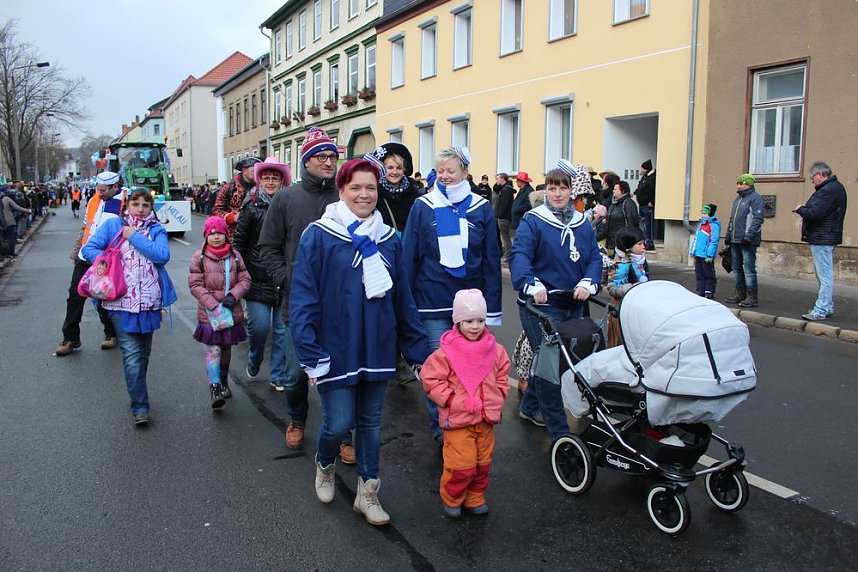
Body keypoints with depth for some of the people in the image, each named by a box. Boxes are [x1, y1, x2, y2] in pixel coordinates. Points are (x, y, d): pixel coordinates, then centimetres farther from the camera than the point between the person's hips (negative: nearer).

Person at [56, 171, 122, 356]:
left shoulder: (124, 203, -10)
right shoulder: (94, 200, 10)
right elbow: (85, 227, 20)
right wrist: (76, 249, 18)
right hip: (85, 258, 6)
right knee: (75, 296, 7)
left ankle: (112, 334, 27)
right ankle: (70, 338, 17)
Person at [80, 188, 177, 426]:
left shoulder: (156, 229, 7)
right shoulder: (113, 225, 5)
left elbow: (163, 255, -11)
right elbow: (88, 248, 1)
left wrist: (135, 236, -10)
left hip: (149, 301, 2)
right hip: (121, 300, -2)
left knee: (143, 353, 16)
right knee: (132, 354, -8)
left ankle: (137, 394, 36)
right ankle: (139, 406, -1)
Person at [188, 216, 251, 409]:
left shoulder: (235, 256, 3)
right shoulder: (199, 258, -5)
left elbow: (245, 280, 4)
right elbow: (195, 285, -9)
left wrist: (233, 295, -14)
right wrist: (214, 305, -18)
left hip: (232, 313, 3)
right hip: (209, 314, -3)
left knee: (226, 349, 17)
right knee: (212, 350, -10)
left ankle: (224, 382, 35)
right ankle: (215, 389, -9)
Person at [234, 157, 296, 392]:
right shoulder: (251, 206, 2)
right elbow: (239, 240, 3)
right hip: (258, 278, -1)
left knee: (283, 329, 4)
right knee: (259, 326, -2)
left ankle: (279, 376, 17)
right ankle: (253, 365, 27)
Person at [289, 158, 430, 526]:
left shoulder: (389, 239, 5)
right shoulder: (319, 236, -8)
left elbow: (403, 299, 9)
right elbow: (303, 299, -10)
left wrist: (419, 349, 8)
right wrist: (311, 355, -15)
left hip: (377, 350, 4)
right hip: (336, 351, -4)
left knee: (371, 422, 13)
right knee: (339, 423, 1)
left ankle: (367, 493, 30)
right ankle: (324, 466, 35)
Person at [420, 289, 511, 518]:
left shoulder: (494, 350, 3)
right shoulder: (446, 352, -12)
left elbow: (502, 376, 17)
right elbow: (431, 379, -11)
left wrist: (498, 397, 4)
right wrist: (451, 400, -15)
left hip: (486, 417, 5)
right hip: (457, 420, -5)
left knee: (483, 462, 15)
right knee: (462, 465, -4)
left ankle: (475, 497, 35)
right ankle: (451, 498, 21)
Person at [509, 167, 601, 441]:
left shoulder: (582, 223, 10)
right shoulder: (533, 220, -8)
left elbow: (594, 258, 5)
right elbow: (519, 255, -20)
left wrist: (588, 284, -14)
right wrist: (532, 285, -36)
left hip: (574, 305, 6)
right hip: (540, 305, -6)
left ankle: (530, 406, 39)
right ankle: (559, 431, 4)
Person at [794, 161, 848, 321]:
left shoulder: (829, 190, -19)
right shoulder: (833, 187, 16)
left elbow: (815, 213, -25)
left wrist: (800, 209, -7)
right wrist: (804, 209, 2)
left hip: (822, 239, -11)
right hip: (822, 238, 11)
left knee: (824, 276, -7)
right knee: (824, 275, 17)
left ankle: (821, 310, -5)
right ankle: (827, 307, 25)